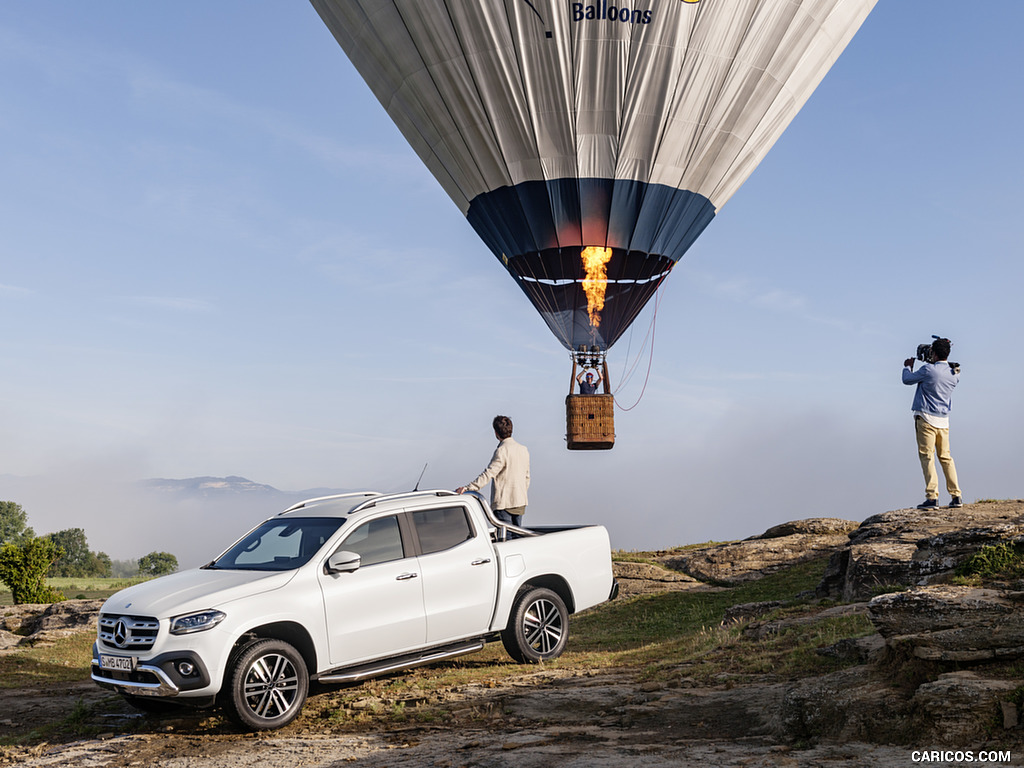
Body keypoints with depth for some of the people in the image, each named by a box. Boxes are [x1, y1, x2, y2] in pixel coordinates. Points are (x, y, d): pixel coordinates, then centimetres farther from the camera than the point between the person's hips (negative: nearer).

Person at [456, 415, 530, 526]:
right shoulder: (523, 449, 9)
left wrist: (468, 487, -30)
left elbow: (489, 473, -25)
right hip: (520, 502, 8)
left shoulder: (502, 451, -16)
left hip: (504, 504, -8)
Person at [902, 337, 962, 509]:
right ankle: (956, 496, 13)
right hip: (944, 420, 6)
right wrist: (933, 364, 27)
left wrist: (908, 366, 21)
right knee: (945, 457, 13)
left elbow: (907, 379, 1)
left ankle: (932, 497, -12)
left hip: (926, 418, -6)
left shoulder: (928, 370, -12)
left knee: (927, 456, -6)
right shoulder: (954, 373, 5)